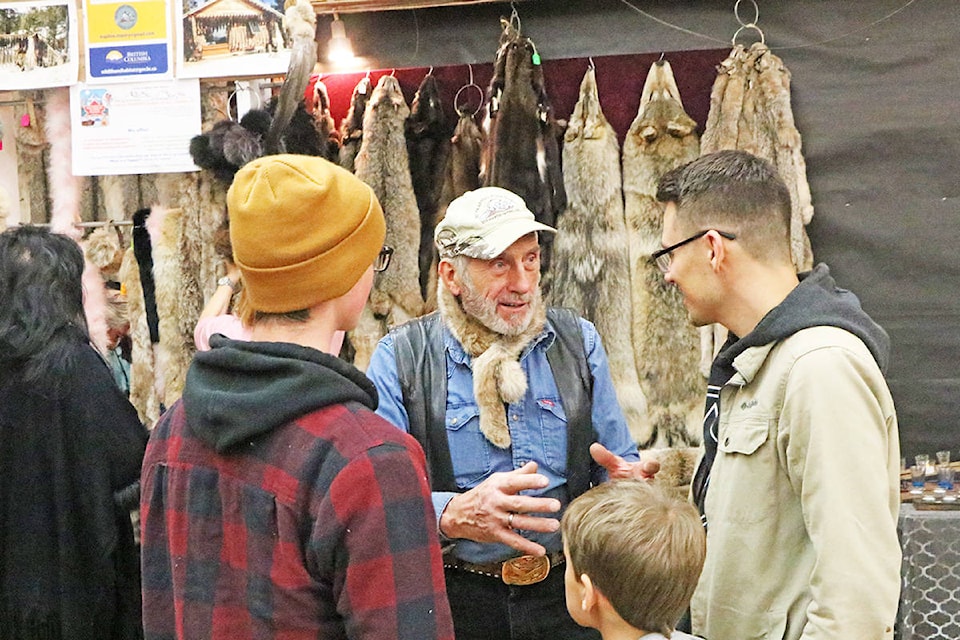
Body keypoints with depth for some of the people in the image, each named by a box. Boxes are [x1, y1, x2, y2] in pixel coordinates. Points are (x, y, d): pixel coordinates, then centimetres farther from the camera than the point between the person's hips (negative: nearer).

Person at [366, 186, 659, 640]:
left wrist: (625, 480, -17)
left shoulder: (578, 342, 4)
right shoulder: (399, 360, -7)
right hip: (455, 602, -2)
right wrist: (454, 515, -35)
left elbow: (618, 463, 7)